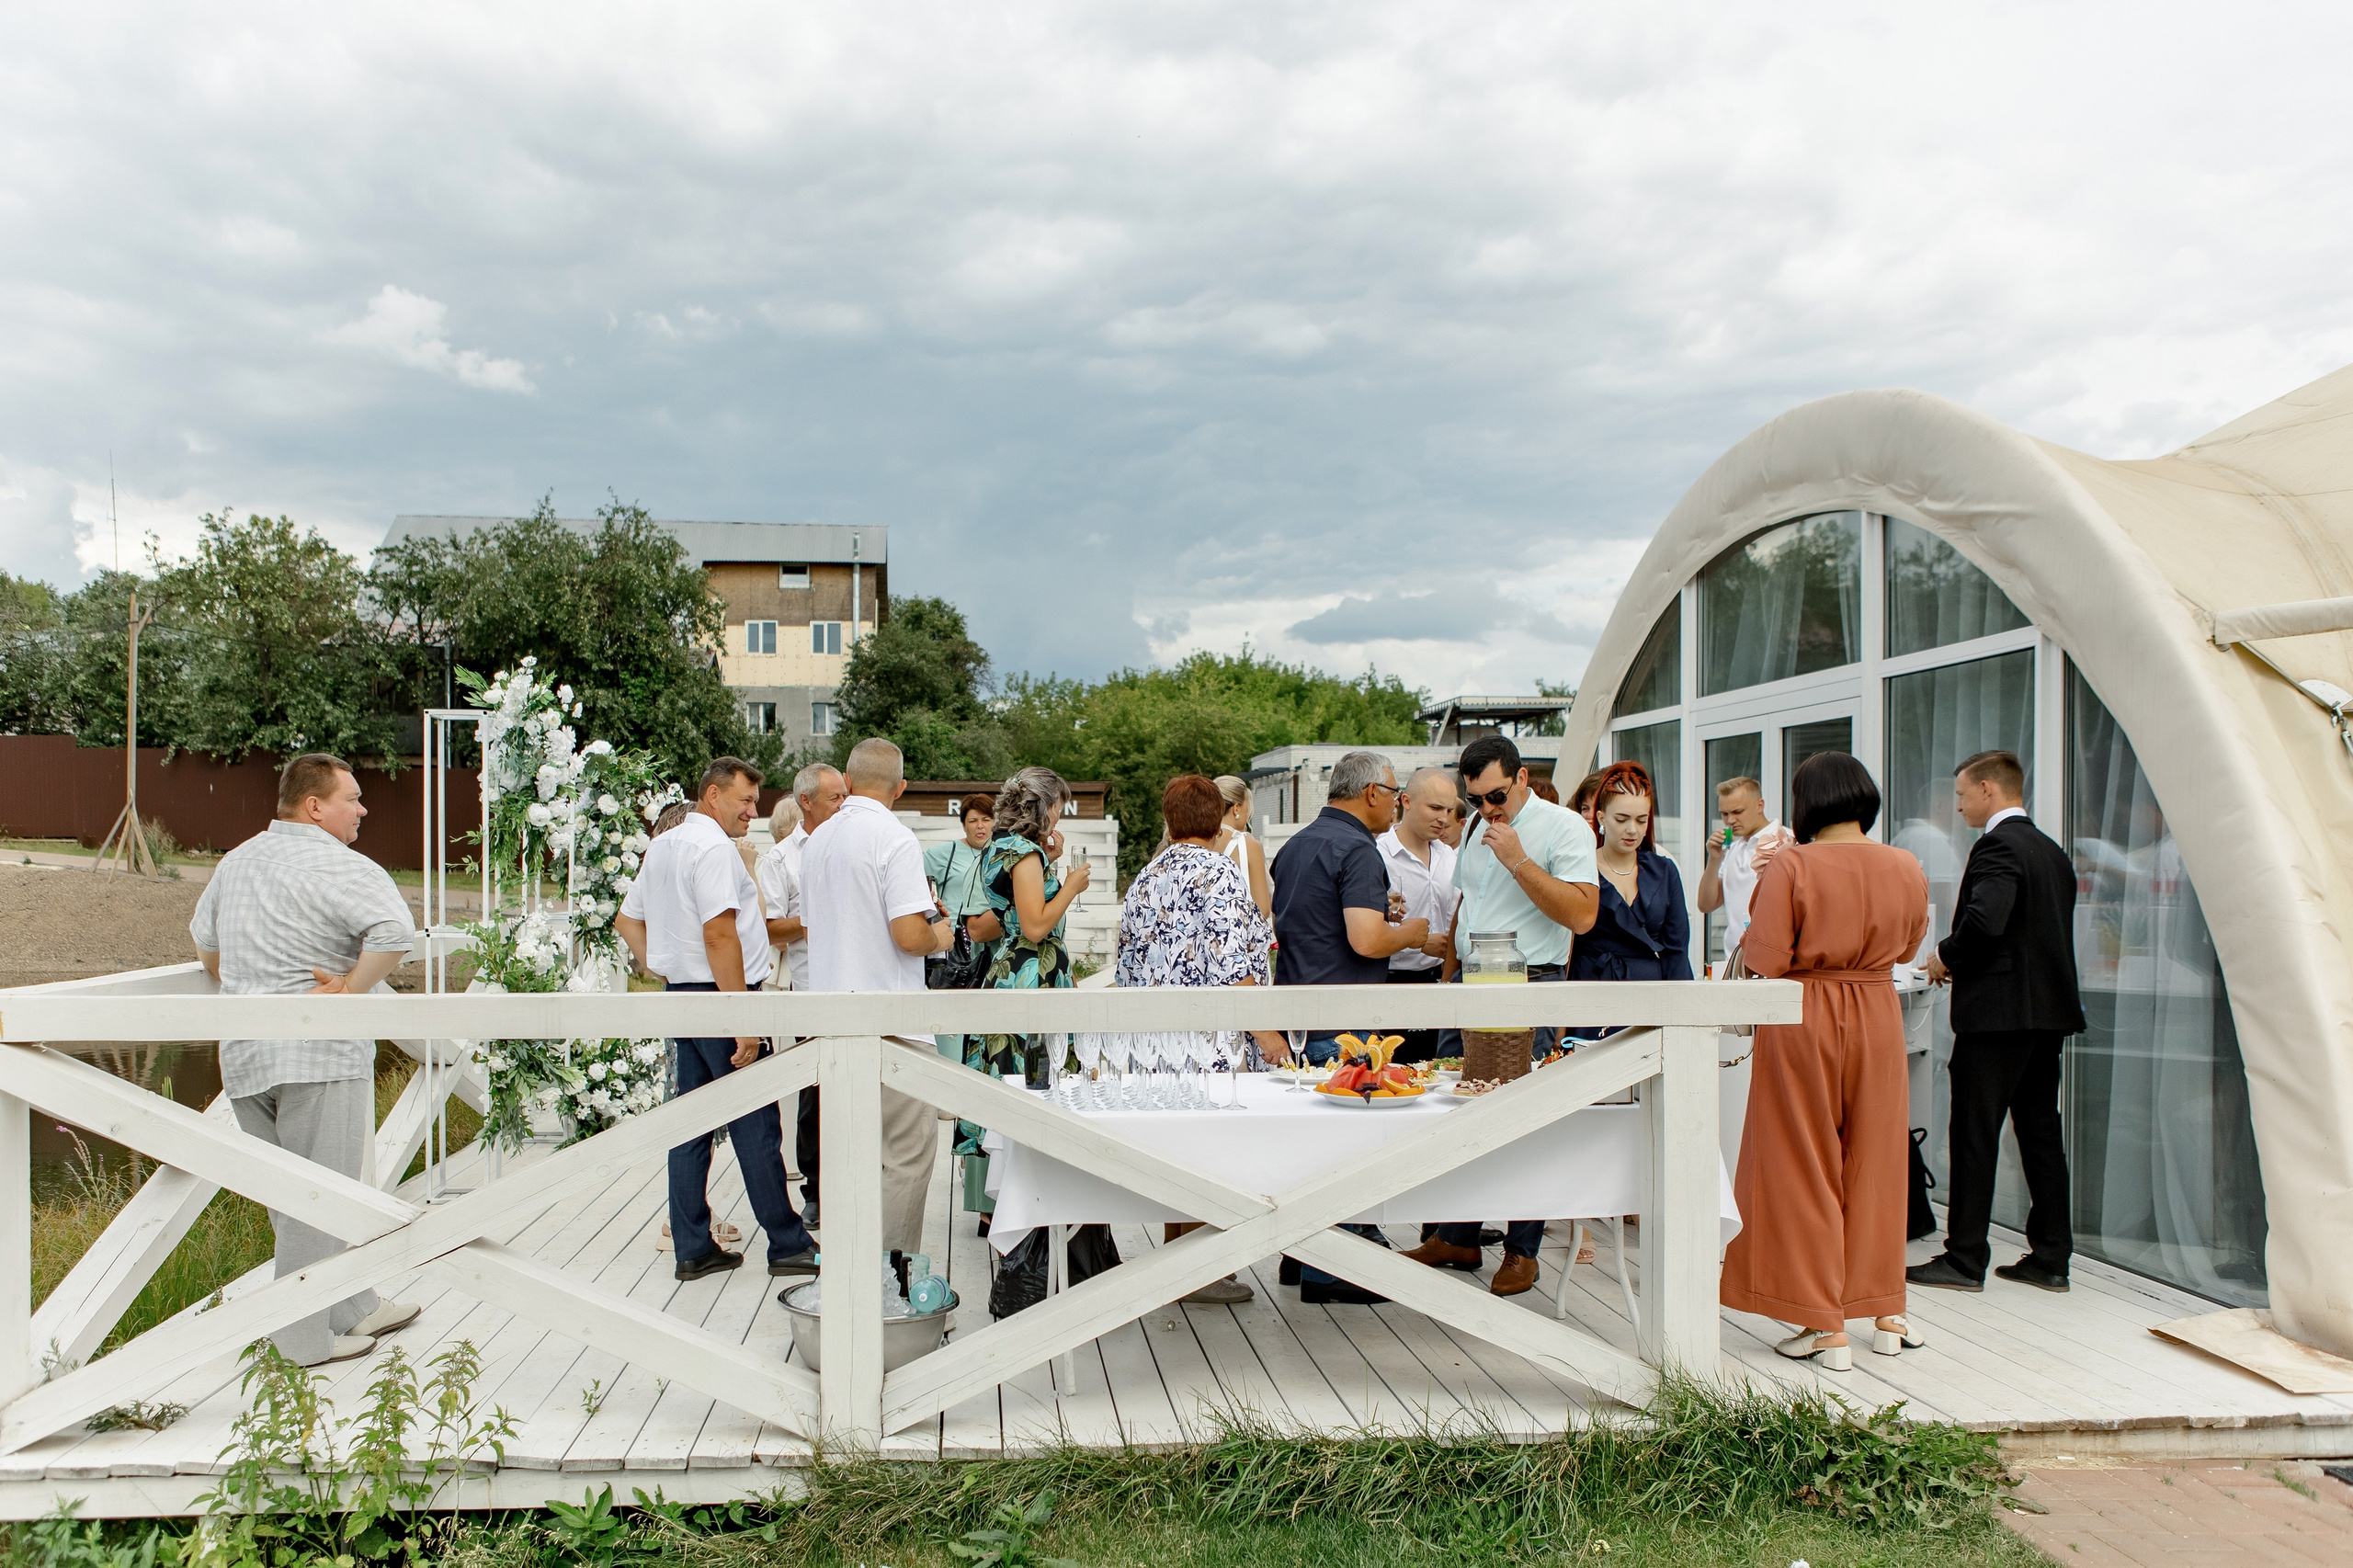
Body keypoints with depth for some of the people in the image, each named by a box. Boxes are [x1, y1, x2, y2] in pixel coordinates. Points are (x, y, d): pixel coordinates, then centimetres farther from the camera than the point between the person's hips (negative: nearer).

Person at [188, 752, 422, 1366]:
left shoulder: (235, 860, 14)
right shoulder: (338, 866, -14)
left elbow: (204, 937, 30)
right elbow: (396, 933, -31)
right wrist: (350, 990, -19)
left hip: (244, 1056, 9)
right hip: (318, 1059, -9)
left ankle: (355, 1308, 29)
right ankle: (309, 1338, 11)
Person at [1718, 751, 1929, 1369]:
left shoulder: (1791, 866, -16)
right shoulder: (1906, 868, -1)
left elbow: (1766, 959, -17)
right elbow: (1908, 948, 13)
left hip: (1802, 1021, -4)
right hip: (1878, 1017, 4)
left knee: (1805, 1169, 5)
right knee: (1875, 1162, 17)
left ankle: (1826, 1328, 9)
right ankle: (1886, 1315, 27)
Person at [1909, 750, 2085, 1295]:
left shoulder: (1997, 845, -13)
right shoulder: (2052, 852, 15)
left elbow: (1985, 922, -28)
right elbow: (2049, 935, 18)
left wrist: (1946, 956, -9)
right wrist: (1960, 961, 15)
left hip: (1998, 1011, -9)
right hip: (2048, 1009, 9)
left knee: (1974, 1134, -2)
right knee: (2041, 1132, 13)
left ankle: (1964, 1259, 3)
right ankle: (2051, 1258, 18)